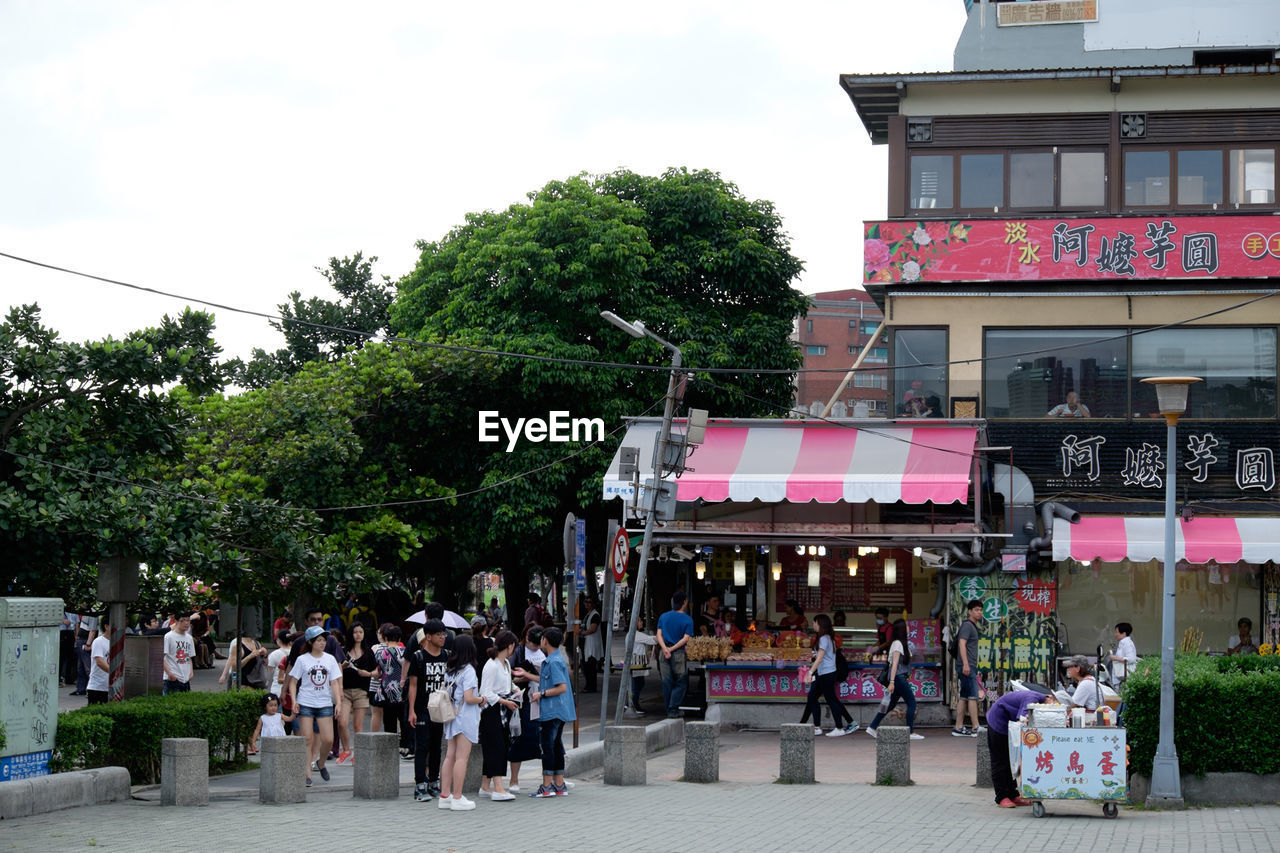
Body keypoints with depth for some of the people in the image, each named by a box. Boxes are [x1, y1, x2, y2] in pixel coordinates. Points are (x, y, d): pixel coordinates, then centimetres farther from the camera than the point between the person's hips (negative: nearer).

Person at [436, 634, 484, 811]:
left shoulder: (448, 669, 9)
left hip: (451, 716, 8)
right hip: (465, 717, -8)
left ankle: (445, 795, 12)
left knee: (450, 756, 11)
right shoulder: (468, 670, -14)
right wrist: (481, 699, 0)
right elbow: (469, 698, -20)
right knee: (462, 757, -4)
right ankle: (457, 798, -4)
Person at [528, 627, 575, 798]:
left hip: (552, 711, -10)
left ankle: (547, 787, -3)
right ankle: (559, 785, 15)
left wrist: (541, 693, -15)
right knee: (556, 746, 12)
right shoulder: (558, 658, 14)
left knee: (548, 746, -5)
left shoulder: (554, 662, -17)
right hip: (559, 711, 10)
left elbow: (562, 687, -22)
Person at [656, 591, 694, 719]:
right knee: (681, 682, 5)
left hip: (665, 653, 4)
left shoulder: (663, 617, 6)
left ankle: (668, 710, 15)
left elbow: (659, 634, -1)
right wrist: (672, 649, -12)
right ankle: (673, 709, -5)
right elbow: (686, 638, -13)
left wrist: (665, 648, -11)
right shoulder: (687, 620, -5)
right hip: (679, 654, -4)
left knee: (667, 682, 11)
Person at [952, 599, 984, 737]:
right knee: (973, 696, -13)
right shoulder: (967, 625, -8)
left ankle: (958, 728, 8)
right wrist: (965, 664, -27)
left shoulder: (972, 626, 22)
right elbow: (962, 644, -18)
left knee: (964, 697, 8)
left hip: (969, 667, 10)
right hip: (967, 666, -10)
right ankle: (976, 728, -16)